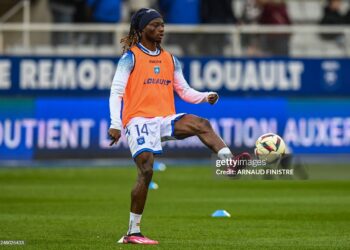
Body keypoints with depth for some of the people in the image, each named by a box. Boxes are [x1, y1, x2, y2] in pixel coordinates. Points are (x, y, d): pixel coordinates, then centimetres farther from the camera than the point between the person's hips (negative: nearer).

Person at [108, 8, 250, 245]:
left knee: (201, 124, -23)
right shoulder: (131, 58, 0)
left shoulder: (169, 59, 17)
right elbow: (116, 92, -5)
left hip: (165, 119, 5)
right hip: (138, 120, -5)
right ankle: (133, 232, -6)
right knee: (146, 170, -15)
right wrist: (115, 124, -16)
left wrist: (205, 97, -2)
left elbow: (184, 91, 19)